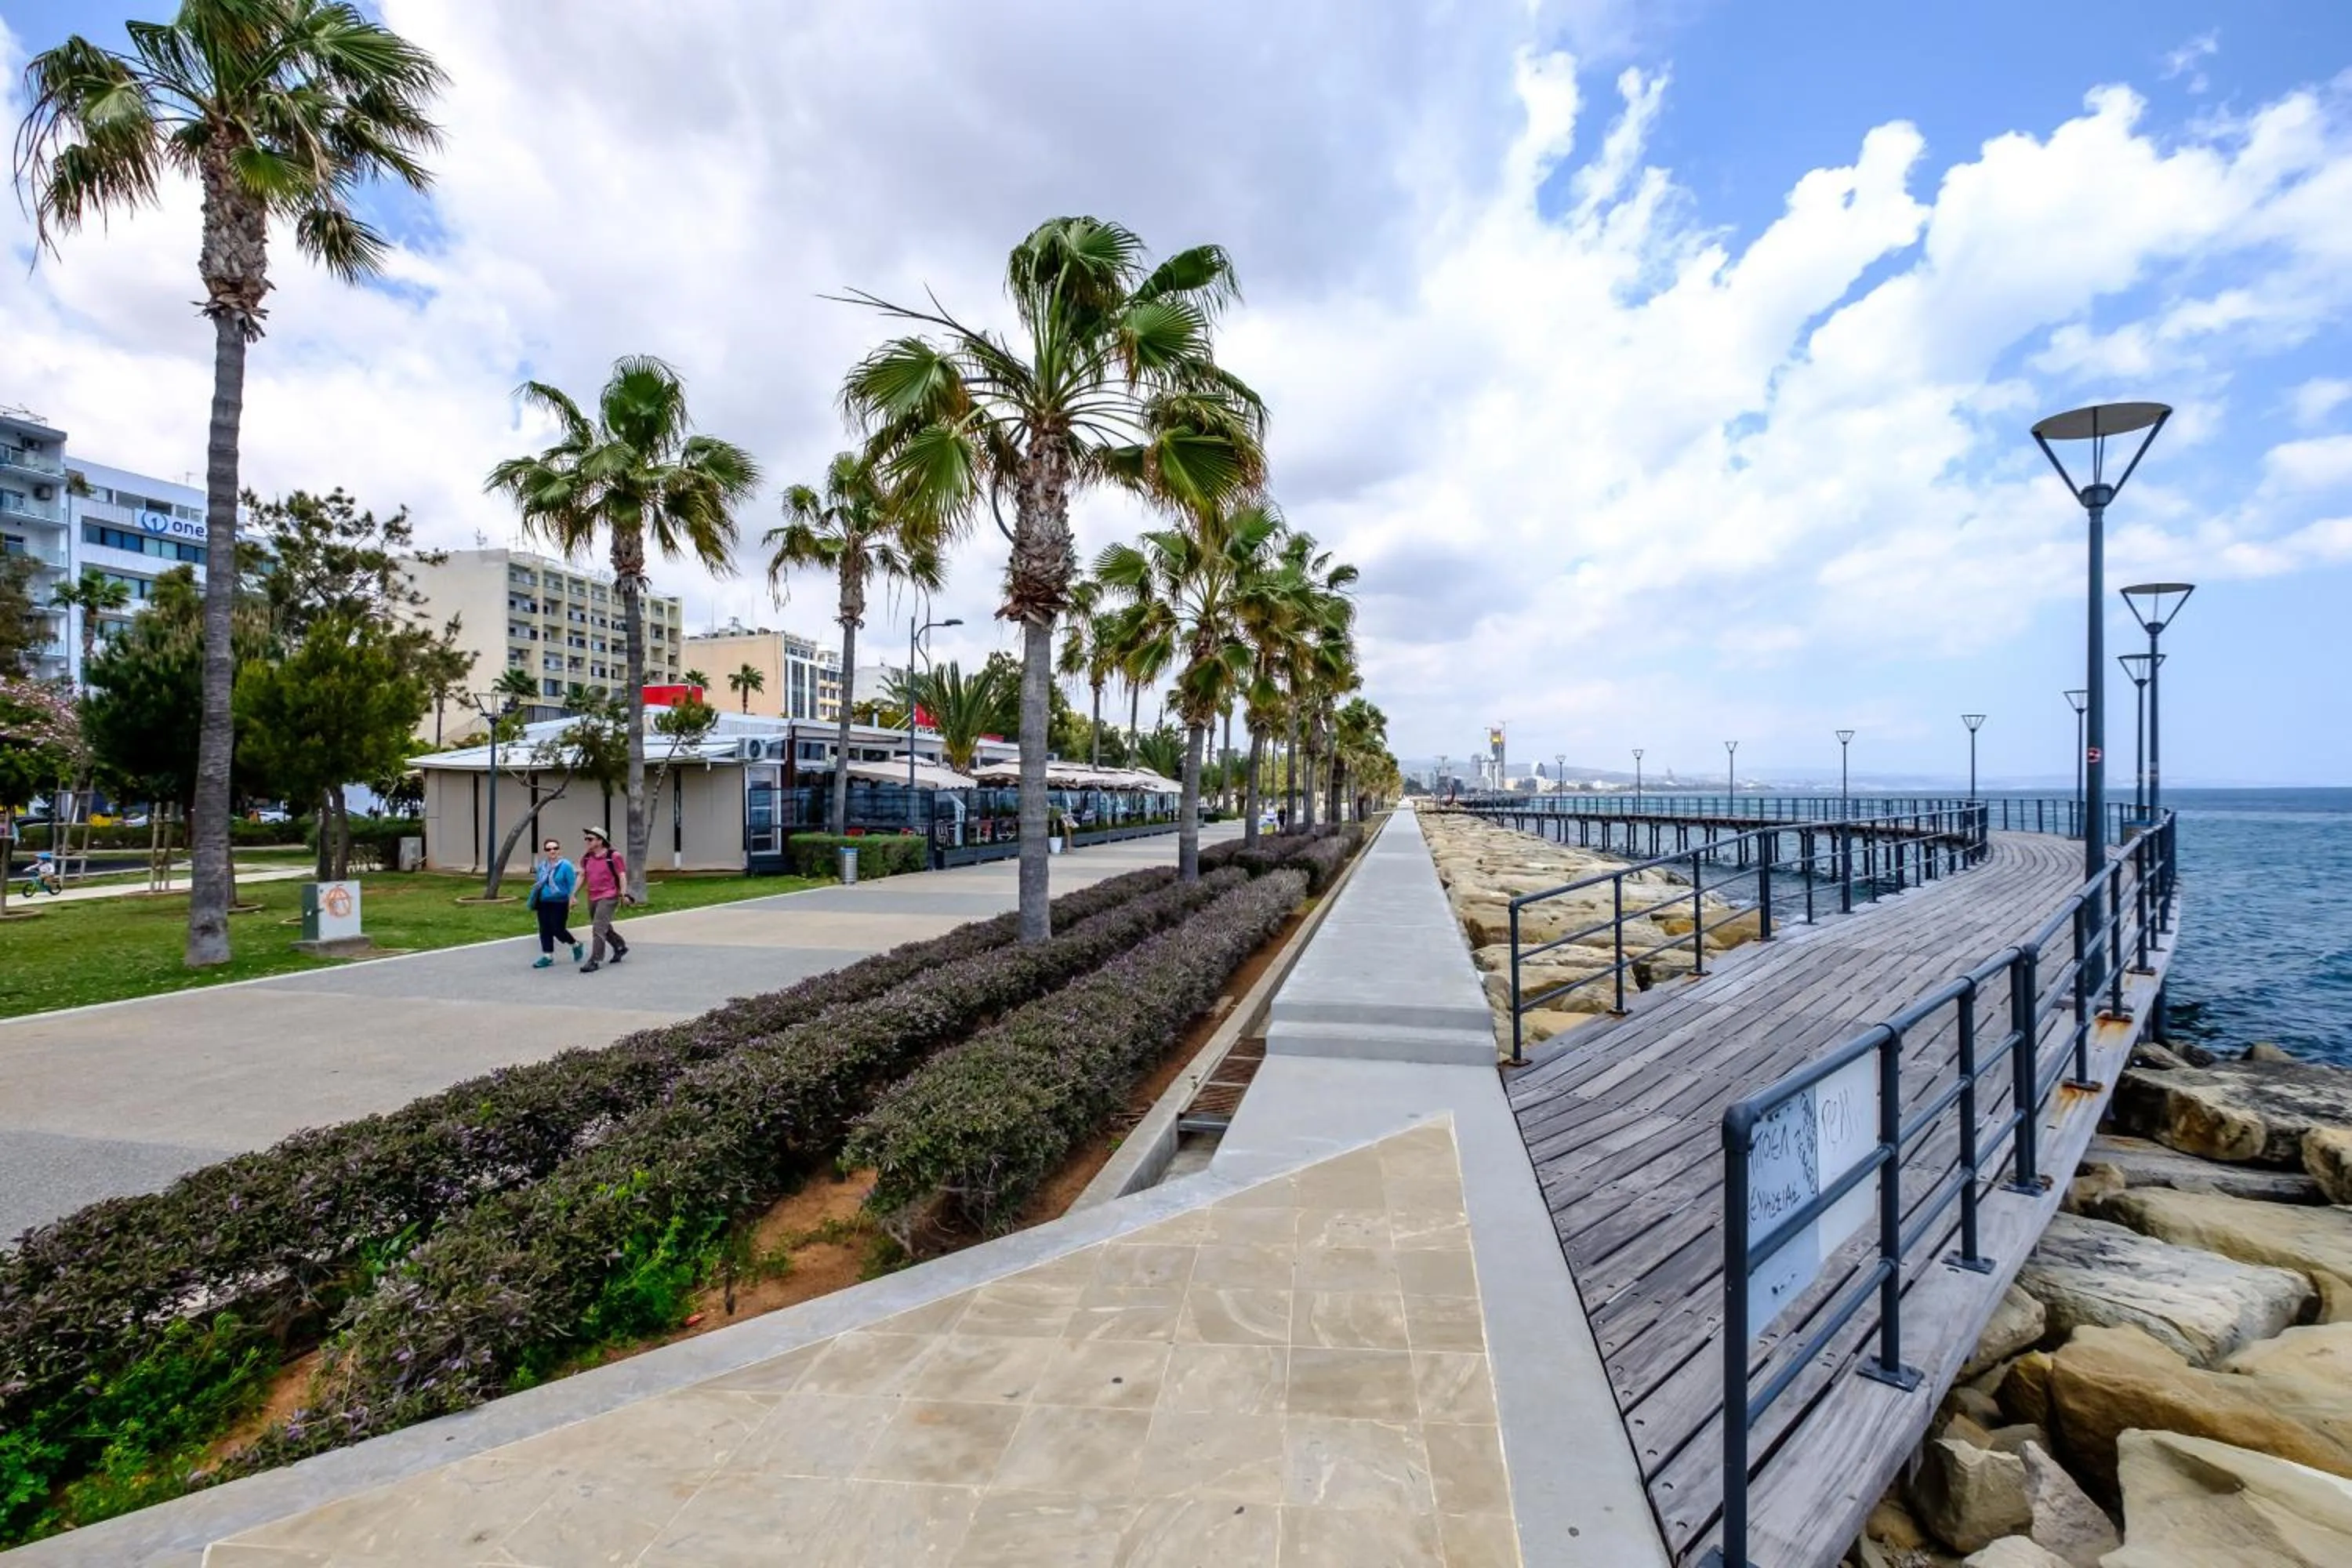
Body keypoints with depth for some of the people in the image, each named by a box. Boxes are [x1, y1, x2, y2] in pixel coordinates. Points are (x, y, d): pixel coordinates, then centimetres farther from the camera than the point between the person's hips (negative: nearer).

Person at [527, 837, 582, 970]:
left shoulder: (566, 866, -9)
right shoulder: (542, 866, 10)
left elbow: (572, 885, -10)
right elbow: (537, 885, 20)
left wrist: (571, 902, -15)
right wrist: (534, 902, 18)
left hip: (559, 903, -6)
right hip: (544, 904, 6)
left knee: (558, 929, -6)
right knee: (545, 930, 6)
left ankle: (576, 945, 20)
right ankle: (548, 957, 14)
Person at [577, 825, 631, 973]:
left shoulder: (613, 856, -10)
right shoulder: (586, 857, 8)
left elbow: (622, 876, -9)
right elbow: (582, 876, 14)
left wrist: (623, 894, -16)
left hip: (608, 897, -7)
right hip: (592, 898, 7)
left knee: (598, 929, -13)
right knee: (604, 928, 19)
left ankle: (595, 961, -11)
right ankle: (620, 947, 38)